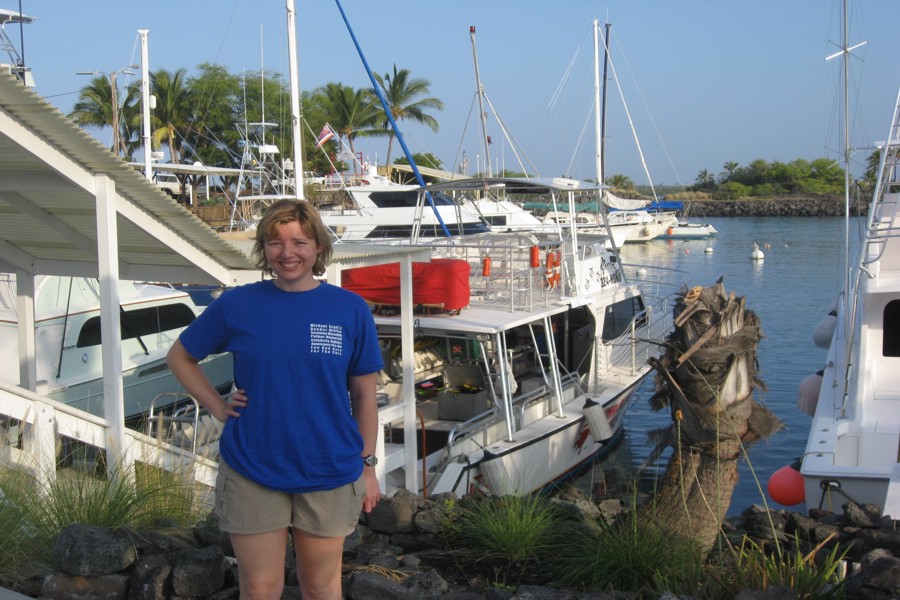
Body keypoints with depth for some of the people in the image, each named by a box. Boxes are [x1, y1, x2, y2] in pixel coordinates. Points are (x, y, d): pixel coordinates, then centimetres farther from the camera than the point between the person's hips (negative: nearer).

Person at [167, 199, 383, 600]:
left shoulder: (350, 310, -4)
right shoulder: (236, 305, -4)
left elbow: (364, 395, 2)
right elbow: (180, 356, 10)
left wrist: (367, 466, 3)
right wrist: (217, 407, -1)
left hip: (329, 474, 0)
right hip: (251, 474, 0)